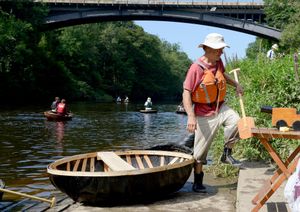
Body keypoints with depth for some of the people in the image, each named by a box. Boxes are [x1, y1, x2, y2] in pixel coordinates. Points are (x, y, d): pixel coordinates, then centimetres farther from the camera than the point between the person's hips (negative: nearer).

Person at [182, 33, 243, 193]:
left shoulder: (218, 63, 2)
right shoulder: (196, 68, -20)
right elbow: (186, 93, -21)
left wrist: (236, 84, 17)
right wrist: (191, 116, -29)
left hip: (220, 107, 6)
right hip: (204, 113, -5)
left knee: (235, 121, -25)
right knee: (200, 150, 3)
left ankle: (227, 154, -1)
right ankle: (197, 183, 20)